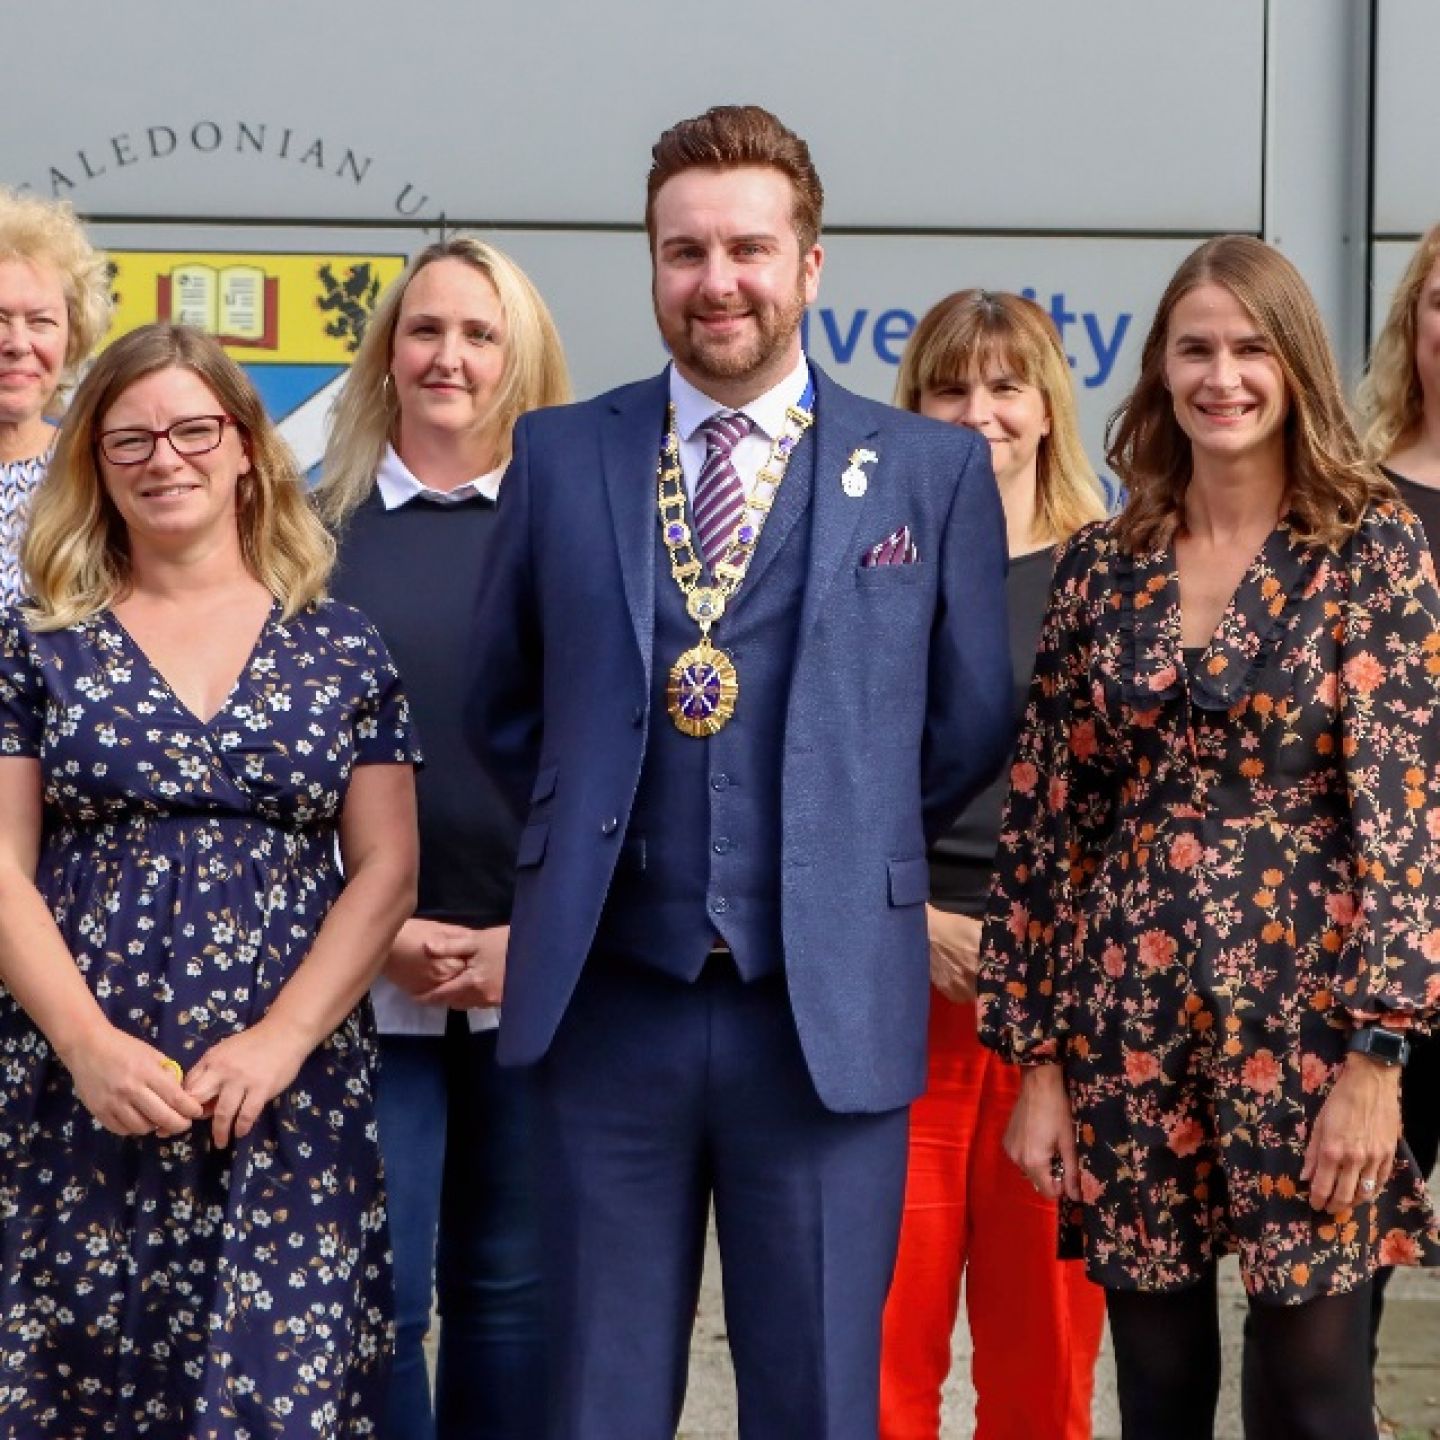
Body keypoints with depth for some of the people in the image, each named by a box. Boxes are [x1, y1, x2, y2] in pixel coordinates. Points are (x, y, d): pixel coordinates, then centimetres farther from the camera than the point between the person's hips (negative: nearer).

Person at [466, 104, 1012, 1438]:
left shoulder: (935, 468, 3)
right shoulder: (559, 456, 7)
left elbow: (968, 725, 9)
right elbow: (503, 699, 17)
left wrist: (851, 850, 8)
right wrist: (587, 831, 9)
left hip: (830, 1012, -1)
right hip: (606, 1000, 1)